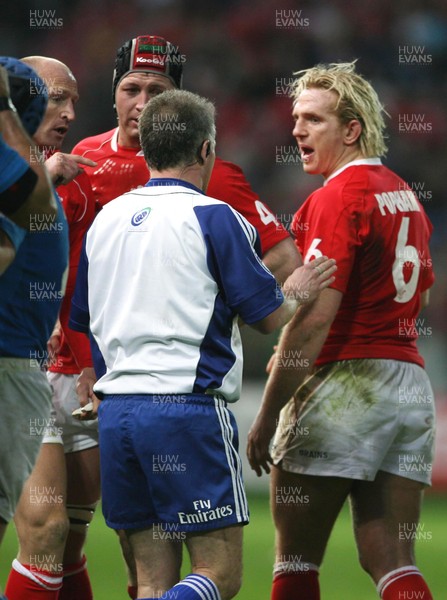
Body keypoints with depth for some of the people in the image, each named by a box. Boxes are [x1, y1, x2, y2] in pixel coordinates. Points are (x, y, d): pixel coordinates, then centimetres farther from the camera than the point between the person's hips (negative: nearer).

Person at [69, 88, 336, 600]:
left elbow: (81, 322, 22)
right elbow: (267, 316, -3)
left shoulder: (105, 218, 13)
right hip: (187, 410, -6)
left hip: (115, 410, 6)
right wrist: (297, 292, 19)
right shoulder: (213, 217, -5)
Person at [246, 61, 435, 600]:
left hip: (344, 387, -8)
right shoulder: (406, 197, 15)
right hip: (411, 385, 8)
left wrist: (267, 415, -16)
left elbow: (314, 318, -18)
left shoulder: (337, 198, -12)